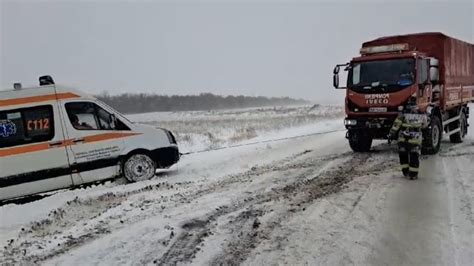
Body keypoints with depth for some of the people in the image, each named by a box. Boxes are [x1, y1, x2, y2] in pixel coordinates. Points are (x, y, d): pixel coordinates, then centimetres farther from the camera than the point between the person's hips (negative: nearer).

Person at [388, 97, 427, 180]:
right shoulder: (421, 114, -2)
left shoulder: (403, 113, -7)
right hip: (416, 139, 0)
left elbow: (396, 125, -7)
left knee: (403, 154, 16)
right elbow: (424, 124, 14)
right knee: (414, 156, 7)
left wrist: (391, 134, -1)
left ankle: (405, 171, 19)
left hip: (403, 138, 0)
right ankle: (413, 174, 6)